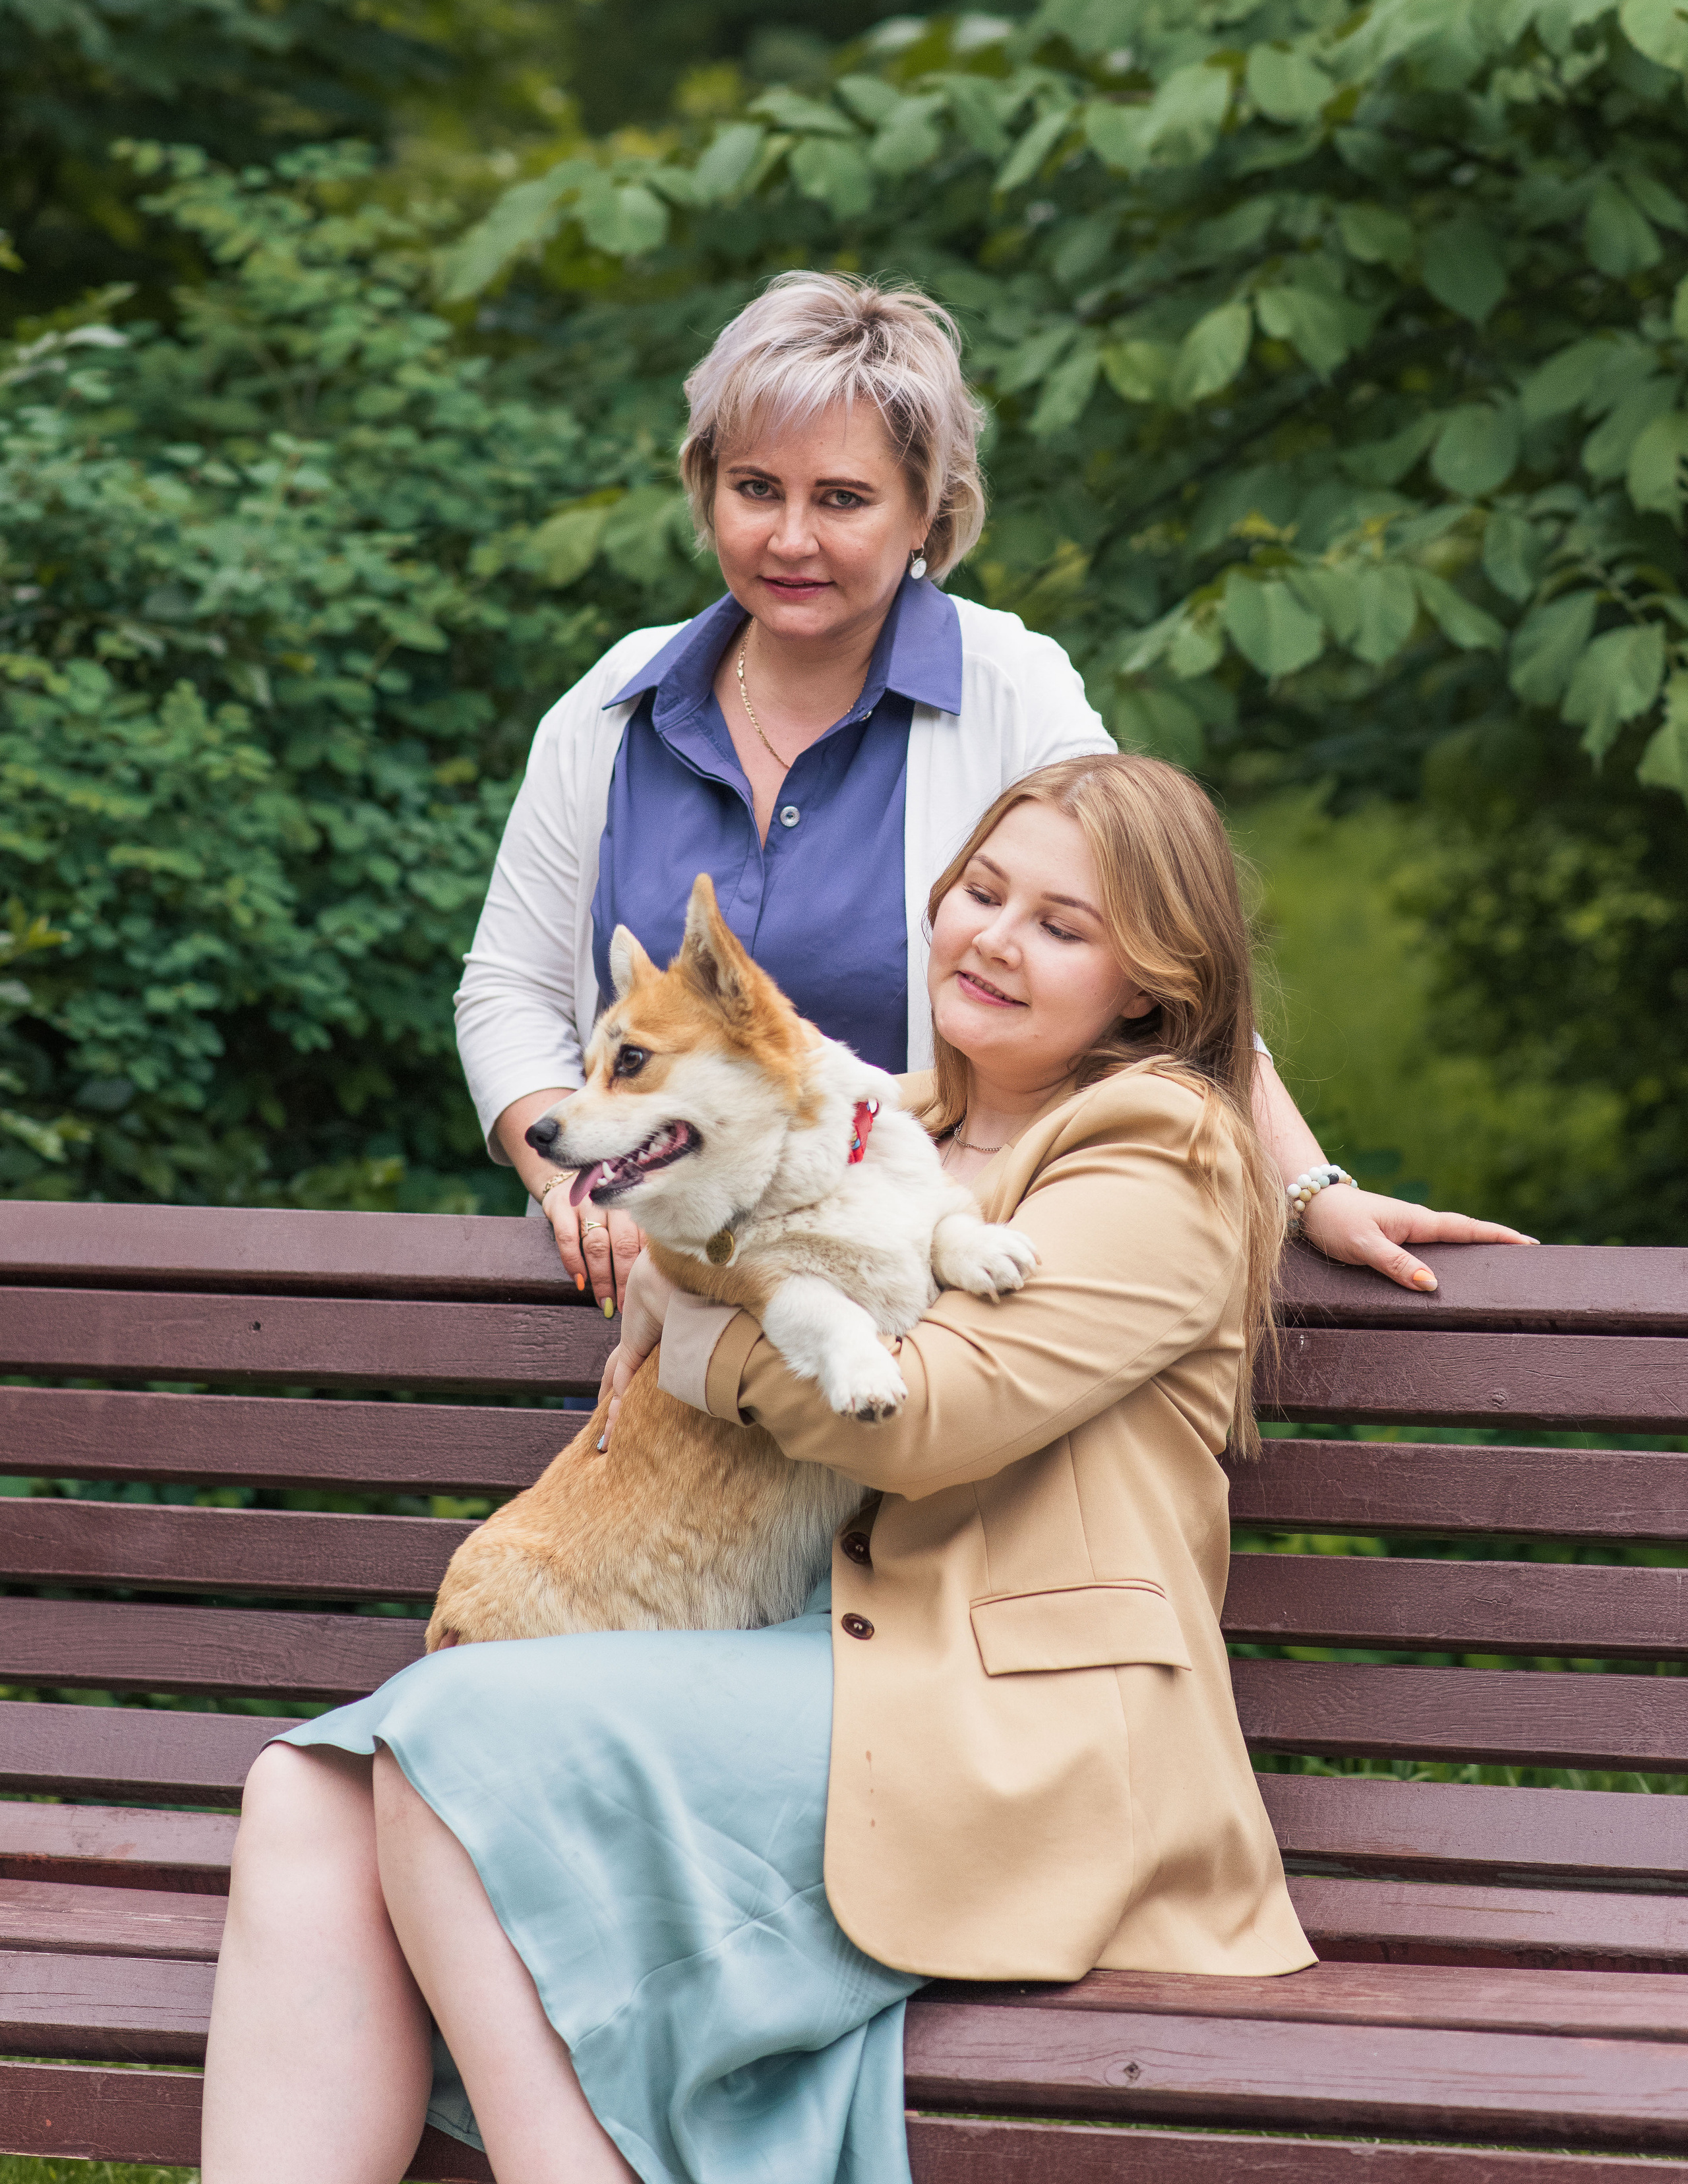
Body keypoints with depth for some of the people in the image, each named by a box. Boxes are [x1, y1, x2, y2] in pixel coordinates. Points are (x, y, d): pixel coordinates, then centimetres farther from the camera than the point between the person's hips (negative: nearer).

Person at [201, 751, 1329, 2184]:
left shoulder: (1162, 1163, 1)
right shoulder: (908, 1132, 26)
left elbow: (921, 1416, -12)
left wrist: (698, 1341, 5)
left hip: (1022, 1734, -8)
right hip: (848, 1665, 8)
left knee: (464, 1743, -27)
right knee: (311, 1803, -16)